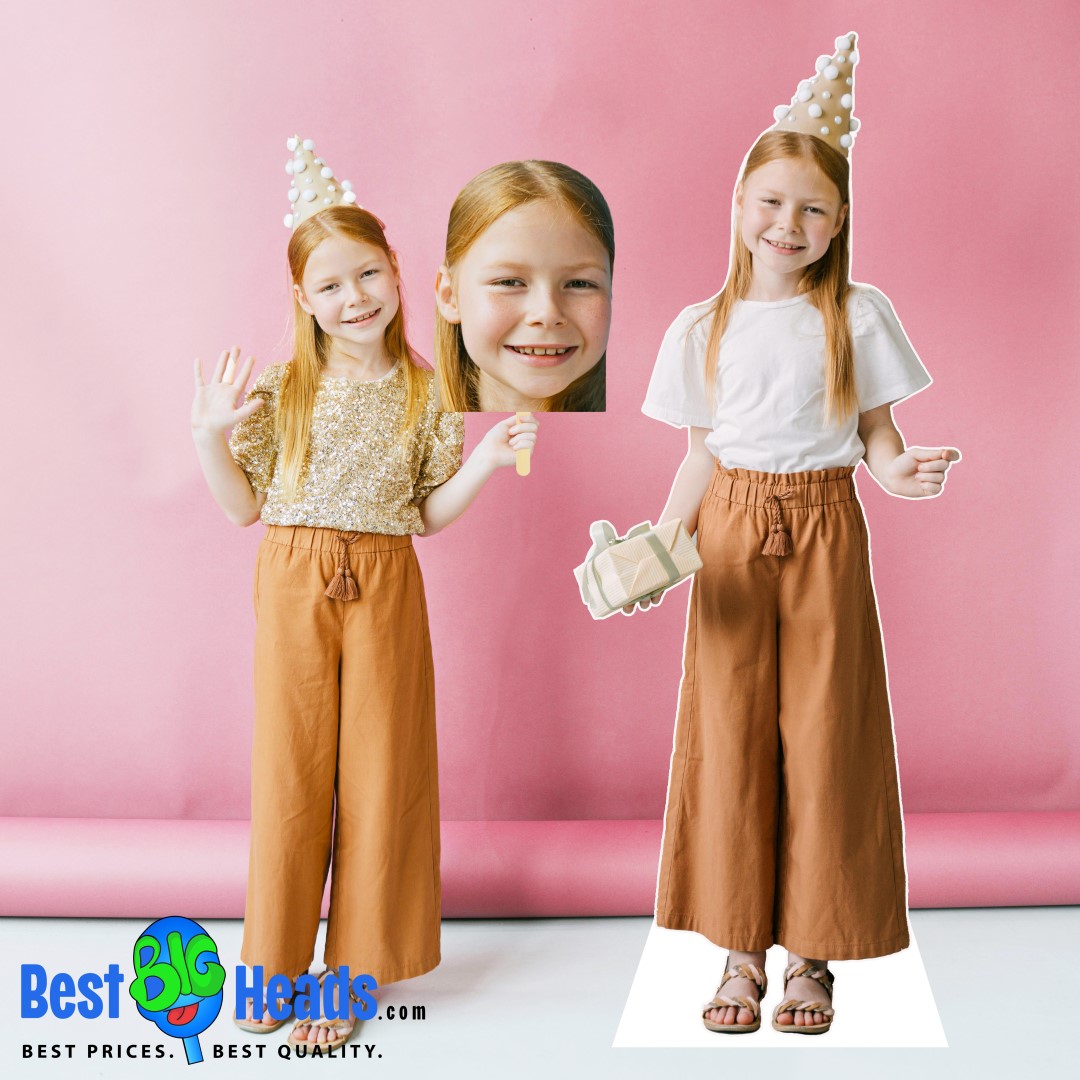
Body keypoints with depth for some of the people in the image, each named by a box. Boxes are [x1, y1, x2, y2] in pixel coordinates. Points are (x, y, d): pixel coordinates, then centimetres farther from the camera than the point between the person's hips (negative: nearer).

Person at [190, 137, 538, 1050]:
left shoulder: (425, 392, 2)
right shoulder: (279, 390, 1)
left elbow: (429, 513, 4)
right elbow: (244, 506, 3)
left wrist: (487, 458, -9)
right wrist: (210, 436, -12)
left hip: (385, 587, 0)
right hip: (294, 587, 0)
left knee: (378, 771, 5)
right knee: (291, 769, 7)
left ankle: (351, 971, 20)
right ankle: (275, 962, 24)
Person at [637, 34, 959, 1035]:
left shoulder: (859, 316, 1)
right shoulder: (702, 330, 6)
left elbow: (876, 438, 3)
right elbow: (701, 457, 9)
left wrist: (904, 470, -20)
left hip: (824, 537, -1)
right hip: (730, 538, 2)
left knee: (823, 737, 1)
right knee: (729, 736, 3)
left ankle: (812, 953, 15)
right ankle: (740, 947, 16)